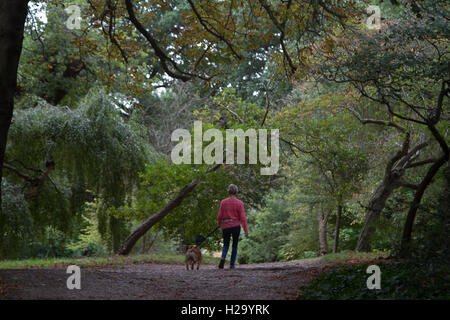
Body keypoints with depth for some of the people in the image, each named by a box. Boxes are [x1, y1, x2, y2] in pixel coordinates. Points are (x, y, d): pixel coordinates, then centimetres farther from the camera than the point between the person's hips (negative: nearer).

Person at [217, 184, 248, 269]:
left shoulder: (223, 202, -1)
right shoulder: (239, 203, -5)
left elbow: (219, 215, -1)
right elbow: (243, 217, -7)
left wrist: (219, 224, 18)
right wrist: (246, 230, -5)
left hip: (225, 226, 1)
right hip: (236, 226, -1)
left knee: (225, 245, 13)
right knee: (235, 245, 14)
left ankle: (223, 258, -16)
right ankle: (232, 264, 11)